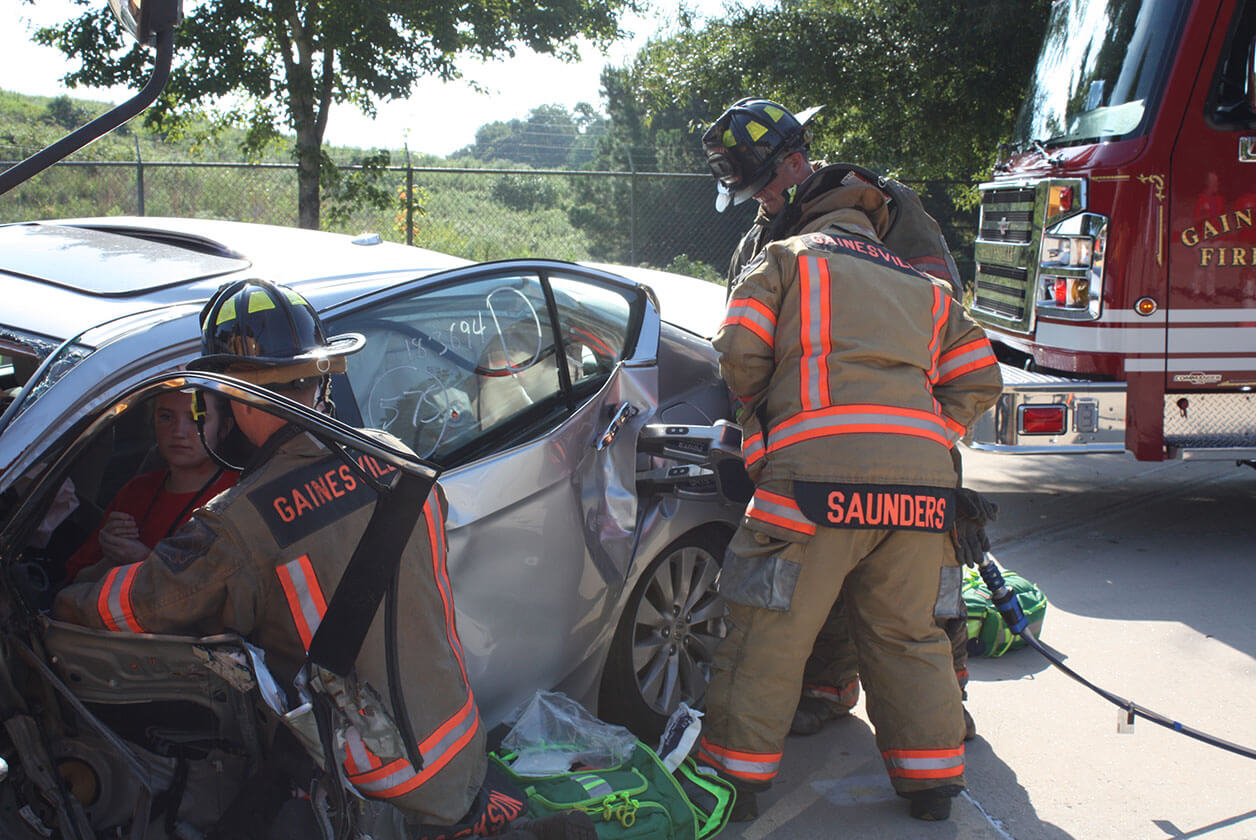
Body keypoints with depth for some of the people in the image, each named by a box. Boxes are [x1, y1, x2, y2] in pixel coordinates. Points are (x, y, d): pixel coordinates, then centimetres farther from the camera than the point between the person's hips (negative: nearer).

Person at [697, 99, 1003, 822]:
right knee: (908, 633, 18)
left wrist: (762, 421, 20)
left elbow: (740, 353, 3)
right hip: (921, 481, 5)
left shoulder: (784, 260, 14)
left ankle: (738, 775, 13)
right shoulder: (926, 287, 27)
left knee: (769, 633, 5)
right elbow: (978, 381, 18)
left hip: (818, 471, -4)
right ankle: (933, 780, 24)